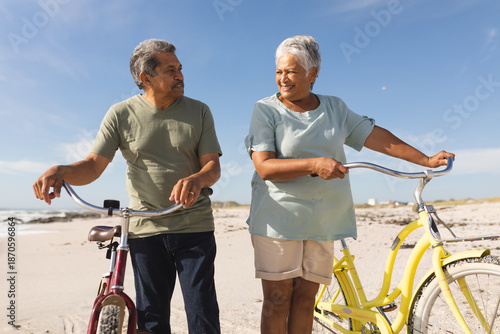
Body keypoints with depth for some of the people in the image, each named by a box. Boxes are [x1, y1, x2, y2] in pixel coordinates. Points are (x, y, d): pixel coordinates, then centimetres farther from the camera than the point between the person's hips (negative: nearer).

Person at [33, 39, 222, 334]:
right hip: (145, 229, 1)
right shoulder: (121, 114, 2)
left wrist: (197, 179, -26)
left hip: (195, 226, 0)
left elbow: (213, 166, -3)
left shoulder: (199, 111, 2)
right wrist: (61, 171, -20)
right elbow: (93, 166, 1)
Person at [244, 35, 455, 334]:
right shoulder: (266, 110, -3)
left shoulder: (335, 108, 11)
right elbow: (264, 167, -13)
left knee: (305, 298, 10)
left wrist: (426, 160, 7)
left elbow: (375, 136, 11)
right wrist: (313, 165, -25)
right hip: (279, 218, -3)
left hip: (322, 220, 4)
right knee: (277, 299, 2)